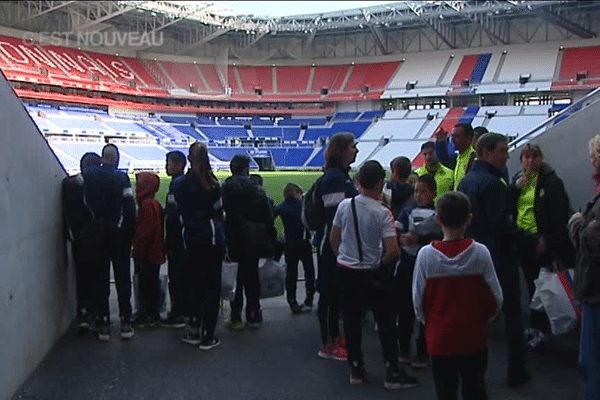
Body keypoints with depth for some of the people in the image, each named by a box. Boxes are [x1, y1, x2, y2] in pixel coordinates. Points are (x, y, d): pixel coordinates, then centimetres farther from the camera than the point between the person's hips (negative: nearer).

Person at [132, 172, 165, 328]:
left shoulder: (146, 205, -16)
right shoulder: (155, 204, 13)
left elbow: (143, 232, -21)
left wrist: (137, 253, -16)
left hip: (147, 254, -9)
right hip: (155, 253, 9)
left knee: (145, 284, -2)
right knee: (152, 284, 14)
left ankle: (146, 316, 4)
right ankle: (152, 315, 23)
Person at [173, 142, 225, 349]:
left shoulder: (179, 184, -2)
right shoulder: (214, 183, -4)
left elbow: (179, 212, 4)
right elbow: (219, 211, 1)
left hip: (192, 239, 1)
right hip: (214, 238, -1)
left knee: (194, 284, 14)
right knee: (212, 285, 3)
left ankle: (194, 330, 20)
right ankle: (207, 336, 6)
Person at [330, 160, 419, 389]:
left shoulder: (344, 206, -6)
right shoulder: (383, 213, -16)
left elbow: (333, 239, 3)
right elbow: (392, 251, -21)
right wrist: (382, 265, -2)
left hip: (346, 270, 4)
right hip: (371, 274, -3)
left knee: (352, 320, 12)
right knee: (385, 322, 9)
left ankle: (356, 369, 21)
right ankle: (392, 372, 14)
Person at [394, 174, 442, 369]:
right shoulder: (407, 212, 9)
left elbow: (440, 239, -13)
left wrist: (419, 239, -21)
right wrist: (401, 238, -22)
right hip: (407, 265, 3)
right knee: (404, 309, 8)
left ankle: (422, 353, 17)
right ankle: (403, 350, 23)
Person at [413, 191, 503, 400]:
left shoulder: (426, 254, -15)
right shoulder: (480, 252, -14)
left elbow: (418, 300, -7)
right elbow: (495, 298, -6)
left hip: (440, 338, -1)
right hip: (474, 337, 1)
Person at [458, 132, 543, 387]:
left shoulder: (466, 181, 10)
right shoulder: (491, 182, -18)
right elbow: (501, 223, -26)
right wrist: (533, 241, -20)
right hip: (499, 258, -8)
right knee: (512, 314, 6)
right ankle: (516, 372, 15)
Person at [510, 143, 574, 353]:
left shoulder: (550, 180, -9)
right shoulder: (518, 178, 10)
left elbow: (560, 213, -13)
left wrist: (554, 242, -17)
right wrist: (516, 187, -8)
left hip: (541, 241, -6)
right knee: (531, 284, 15)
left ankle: (539, 330, 8)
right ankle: (537, 326, 27)